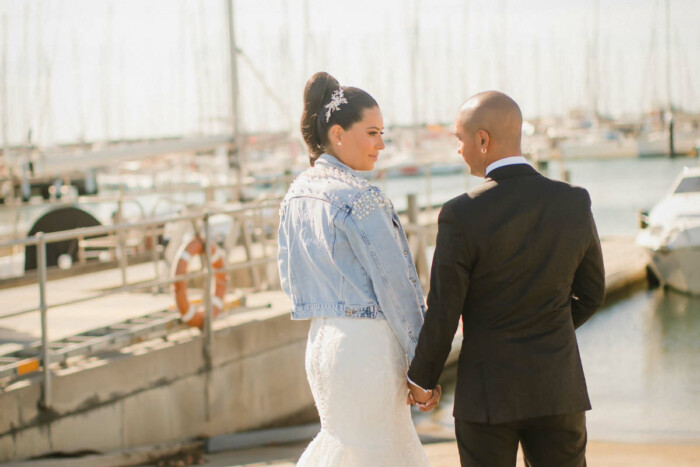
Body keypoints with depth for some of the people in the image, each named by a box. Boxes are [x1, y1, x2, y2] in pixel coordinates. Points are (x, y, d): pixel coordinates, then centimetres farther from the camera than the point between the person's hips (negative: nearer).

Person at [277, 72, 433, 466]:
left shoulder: (297, 194, 8)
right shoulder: (361, 199, -16)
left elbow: (289, 277, 15)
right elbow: (395, 284, -14)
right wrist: (421, 364, -7)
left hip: (320, 340, 8)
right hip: (366, 342, -8)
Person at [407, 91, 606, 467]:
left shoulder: (461, 216, -16)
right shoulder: (575, 203, -3)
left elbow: (442, 315, -10)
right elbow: (590, 294, 9)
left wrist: (421, 378, 6)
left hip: (488, 392, -3)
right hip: (558, 388, 3)